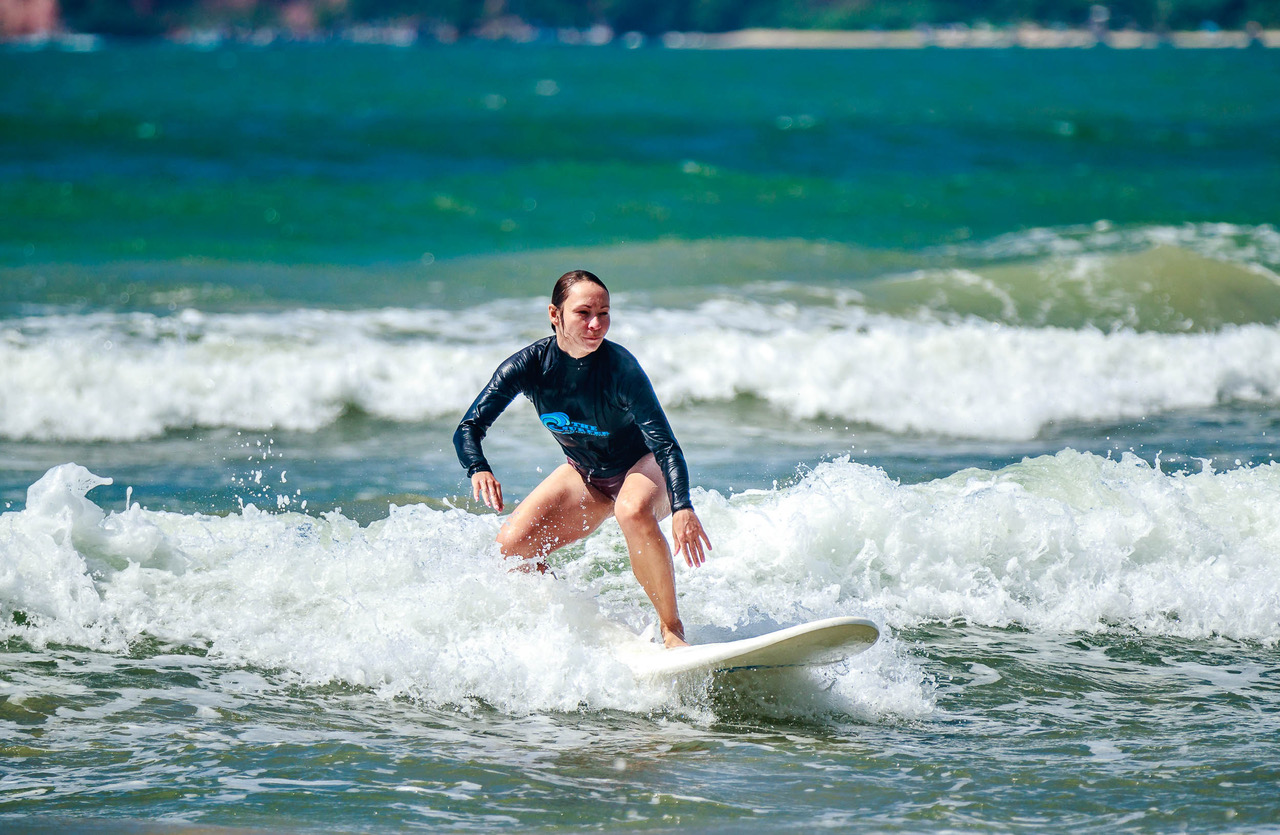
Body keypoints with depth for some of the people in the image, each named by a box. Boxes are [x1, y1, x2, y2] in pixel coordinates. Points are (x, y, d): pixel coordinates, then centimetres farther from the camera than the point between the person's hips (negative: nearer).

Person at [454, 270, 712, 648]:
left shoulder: (620, 368, -30)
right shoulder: (529, 365, -21)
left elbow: (665, 443, -35)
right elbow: (468, 429, -18)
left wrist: (682, 508, -52)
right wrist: (479, 470, -42)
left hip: (641, 465, -4)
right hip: (585, 474, 4)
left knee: (633, 511, -39)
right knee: (511, 546, -14)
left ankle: (672, 631, -27)